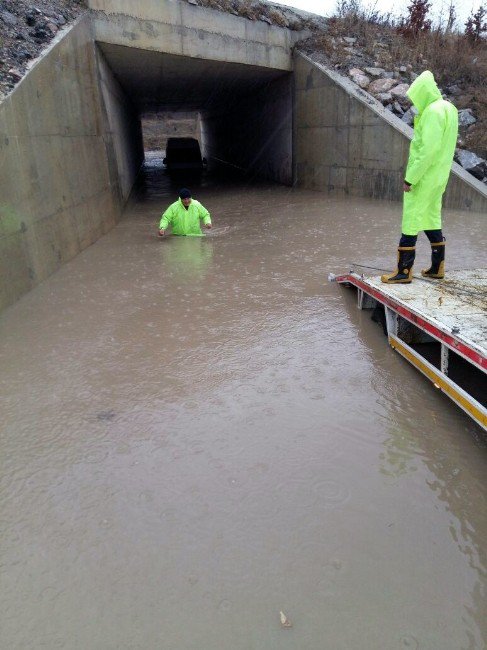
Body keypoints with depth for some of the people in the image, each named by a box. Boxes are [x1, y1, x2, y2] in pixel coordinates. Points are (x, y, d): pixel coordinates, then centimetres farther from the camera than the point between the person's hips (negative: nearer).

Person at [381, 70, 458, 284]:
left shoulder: (433, 111, -16)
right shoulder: (447, 108, 14)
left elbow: (428, 149, -23)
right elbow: (441, 146, 16)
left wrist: (410, 178, -20)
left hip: (424, 176, -10)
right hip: (437, 177, 10)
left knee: (411, 220, -6)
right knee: (431, 218, 15)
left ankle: (404, 271, -4)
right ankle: (437, 267, 22)